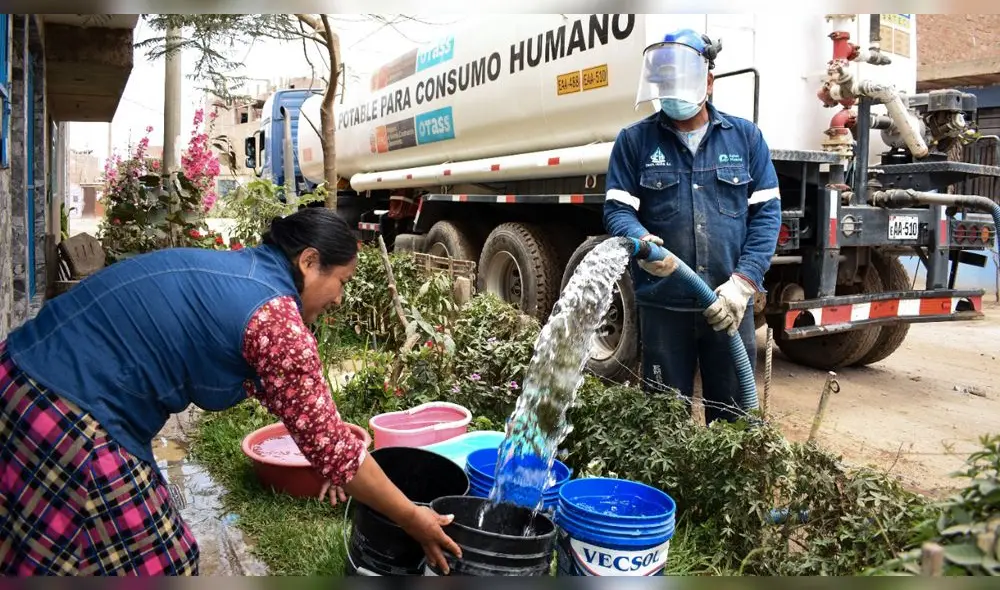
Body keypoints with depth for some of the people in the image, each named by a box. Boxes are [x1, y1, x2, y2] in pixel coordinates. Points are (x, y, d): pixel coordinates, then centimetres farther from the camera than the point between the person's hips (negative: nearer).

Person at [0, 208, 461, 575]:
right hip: (68, 422, -10)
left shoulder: (231, 272, 12)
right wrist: (413, 519, 0)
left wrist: (332, 459, 27)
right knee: (152, 566, 6)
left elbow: (277, 389, 24)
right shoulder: (276, 317, -16)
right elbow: (328, 440, -11)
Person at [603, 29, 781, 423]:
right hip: (662, 304, -1)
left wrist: (743, 283, -10)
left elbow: (766, 212, 3)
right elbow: (617, 209, -1)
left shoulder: (746, 137, 7)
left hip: (729, 302, 1)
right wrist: (640, 240, -25)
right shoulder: (634, 140, 4)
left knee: (732, 415, 11)